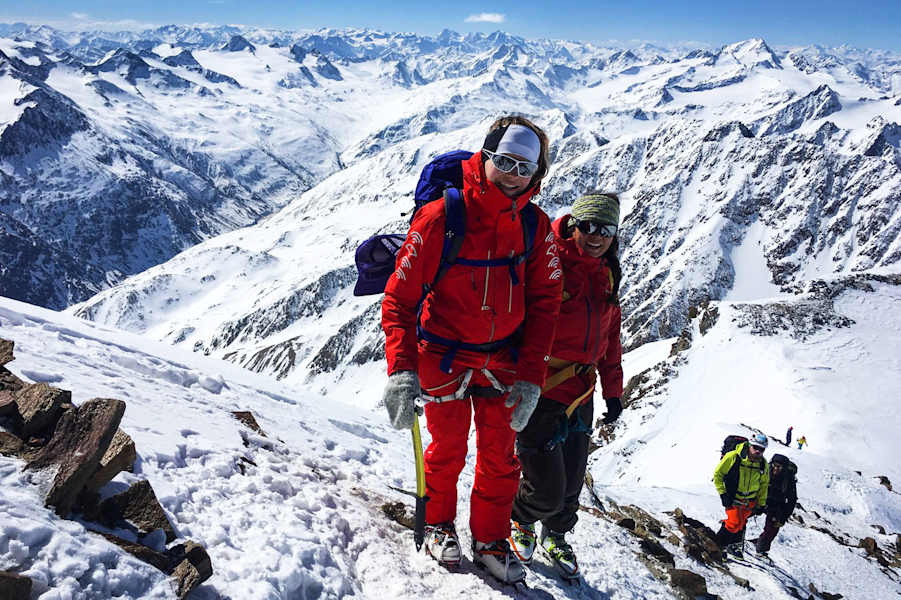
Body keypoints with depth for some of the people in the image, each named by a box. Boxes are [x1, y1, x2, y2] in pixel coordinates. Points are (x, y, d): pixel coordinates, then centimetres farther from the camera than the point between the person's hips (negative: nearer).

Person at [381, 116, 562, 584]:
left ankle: (491, 541, 27)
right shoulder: (440, 218, -18)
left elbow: (544, 304, -2)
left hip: (503, 359, 3)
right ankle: (439, 524, 36)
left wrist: (531, 376, -9)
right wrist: (401, 369, -27)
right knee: (448, 449, 10)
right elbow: (400, 297, -17)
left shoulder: (536, 228, -7)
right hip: (444, 356, -3)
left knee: (500, 454, 7)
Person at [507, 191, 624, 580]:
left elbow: (610, 338, 19)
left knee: (571, 482, 17)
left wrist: (613, 390, 20)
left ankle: (555, 537, 46)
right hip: (538, 392, -7)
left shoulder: (606, 277, 10)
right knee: (547, 492, -4)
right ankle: (520, 520, 31)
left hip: (580, 395, 7)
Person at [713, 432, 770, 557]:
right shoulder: (733, 457, -19)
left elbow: (764, 484, 13)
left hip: (749, 500, 4)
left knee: (741, 523, 12)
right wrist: (722, 493, -13)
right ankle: (718, 544, 4)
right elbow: (718, 474, -9)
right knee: (734, 522, -15)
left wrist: (762, 503, 12)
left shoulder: (763, 464, -4)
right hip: (732, 498, -4)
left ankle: (735, 545, 33)